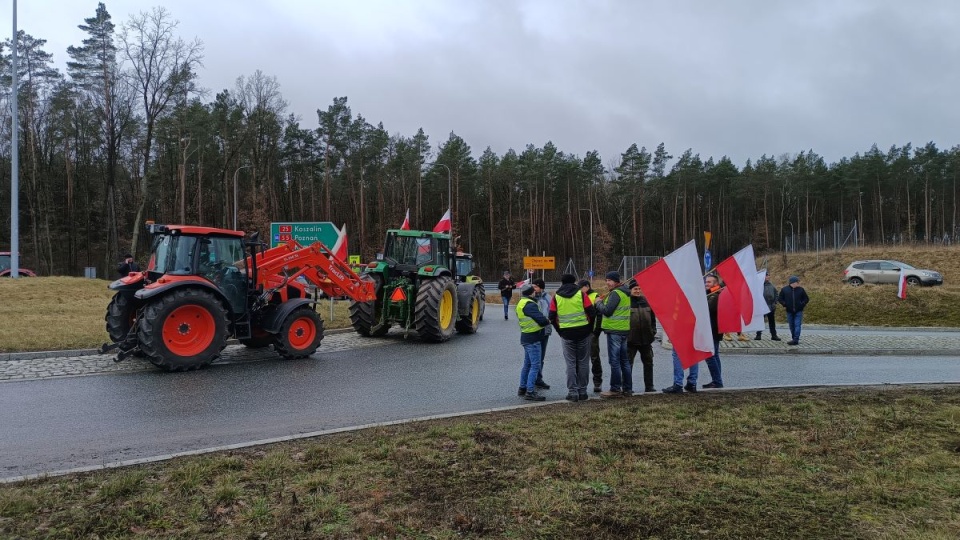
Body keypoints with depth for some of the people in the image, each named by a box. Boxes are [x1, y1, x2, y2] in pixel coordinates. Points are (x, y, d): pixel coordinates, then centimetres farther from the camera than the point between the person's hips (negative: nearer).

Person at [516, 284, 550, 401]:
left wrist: (543, 321, 4)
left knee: (527, 364, 18)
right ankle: (530, 392, -8)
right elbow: (541, 320, -25)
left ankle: (522, 388, 26)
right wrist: (548, 321, -4)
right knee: (535, 365, -8)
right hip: (533, 339, -10)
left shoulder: (521, 304, 14)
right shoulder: (529, 304, -19)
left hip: (526, 337, 10)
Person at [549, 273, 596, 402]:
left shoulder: (556, 297, 1)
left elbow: (552, 317, 3)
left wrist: (559, 330, 13)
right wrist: (589, 327, 8)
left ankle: (572, 392, 4)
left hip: (566, 334, 0)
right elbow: (592, 312, -5)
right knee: (583, 362, 9)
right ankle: (582, 391, 13)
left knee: (571, 364, 6)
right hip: (583, 332, 0)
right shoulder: (581, 294, -2)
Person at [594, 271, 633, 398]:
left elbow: (607, 311, -20)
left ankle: (615, 389, -2)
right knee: (624, 360, 13)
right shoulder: (625, 292, 16)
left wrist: (598, 303, -3)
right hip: (624, 330, 10)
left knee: (614, 361, -5)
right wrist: (602, 304, 10)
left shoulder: (615, 293, -14)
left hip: (614, 330, -10)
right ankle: (627, 389, 17)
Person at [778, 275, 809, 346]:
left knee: (797, 325, -9)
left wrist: (802, 304, -4)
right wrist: (784, 305, -5)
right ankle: (794, 339, 20)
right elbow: (779, 298, 6)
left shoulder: (801, 289, 1)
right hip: (789, 311, 1)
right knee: (791, 326, 8)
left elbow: (806, 298, 10)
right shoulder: (784, 289, -2)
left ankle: (796, 340, -12)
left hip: (798, 311, -1)